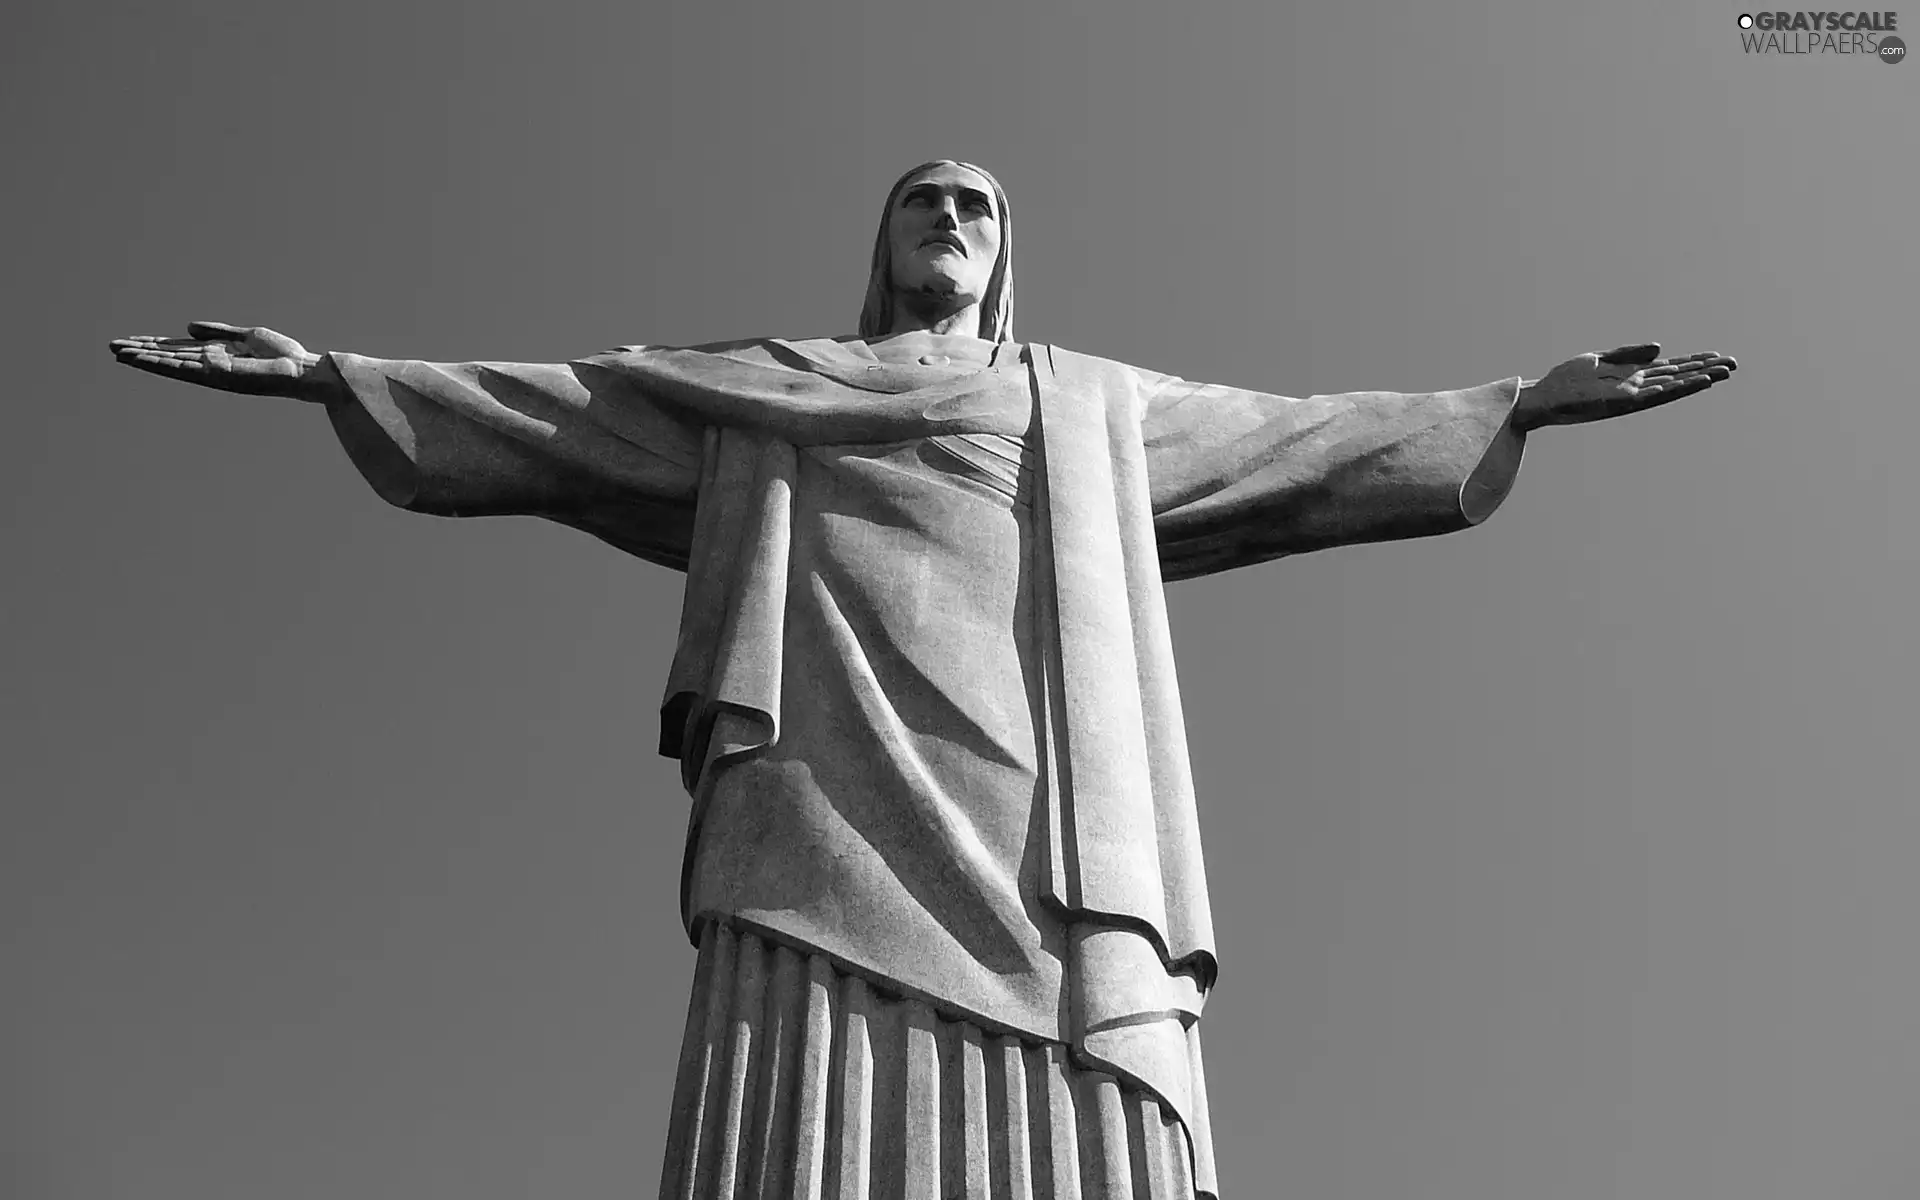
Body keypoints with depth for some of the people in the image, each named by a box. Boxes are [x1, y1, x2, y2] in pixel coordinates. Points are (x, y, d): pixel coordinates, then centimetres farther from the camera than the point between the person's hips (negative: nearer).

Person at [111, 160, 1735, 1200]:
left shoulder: (1096, 406, 31)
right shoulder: (766, 390, 28)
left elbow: (1306, 438, 31)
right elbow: (556, 410, 23)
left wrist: (1517, 405, 28)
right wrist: (333, 372, 17)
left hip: (1038, 832, 2)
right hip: (836, 809, -1)